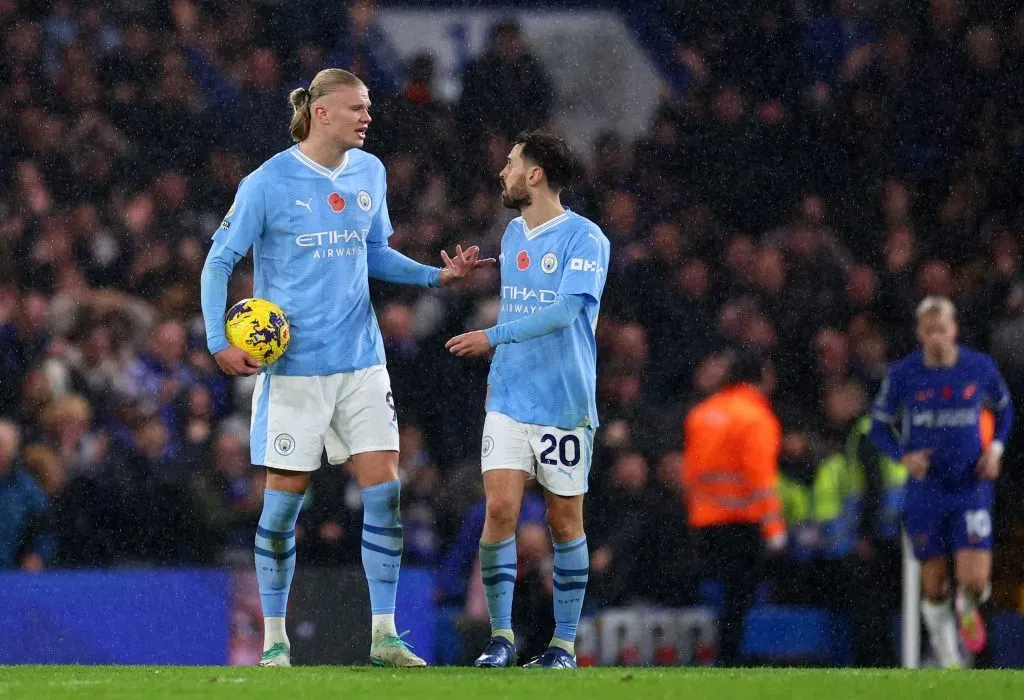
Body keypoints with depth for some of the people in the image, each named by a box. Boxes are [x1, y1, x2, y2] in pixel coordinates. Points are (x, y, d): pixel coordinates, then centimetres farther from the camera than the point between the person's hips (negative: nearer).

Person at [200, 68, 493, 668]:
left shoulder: (369, 173, 7)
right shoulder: (269, 183, -8)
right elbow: (219, 262, -4)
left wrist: (437, 276, 5)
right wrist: (219, 341, -15)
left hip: (361, 359, 4)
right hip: (293, 365, -4)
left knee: (385, 488, -4)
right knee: (285, 499, 0)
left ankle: (385, 636, 1)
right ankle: (274, 639, 12)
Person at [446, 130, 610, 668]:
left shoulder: (584, 239, -11)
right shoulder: (513, 235, 13)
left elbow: (565, 310, -23)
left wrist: (494, 336, -26)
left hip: (565, 403, -5)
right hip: (509, 399, 5)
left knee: (565, 522, 3)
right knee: (500, 510, -7)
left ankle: (563, 644, 11)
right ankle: (501, 635, 0)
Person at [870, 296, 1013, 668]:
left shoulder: (980, 367, -4)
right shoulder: (902, 374, -7)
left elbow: (1003, 407, 14)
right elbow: (879, 426, 4)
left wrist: (995, 449, -2)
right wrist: (904, 456, -15)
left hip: (971, 488, 0)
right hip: (925, 491, 0)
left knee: (975, 580, -13)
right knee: (935, 586, 5)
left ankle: (968, 608, 24)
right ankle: (948, 658, 26)